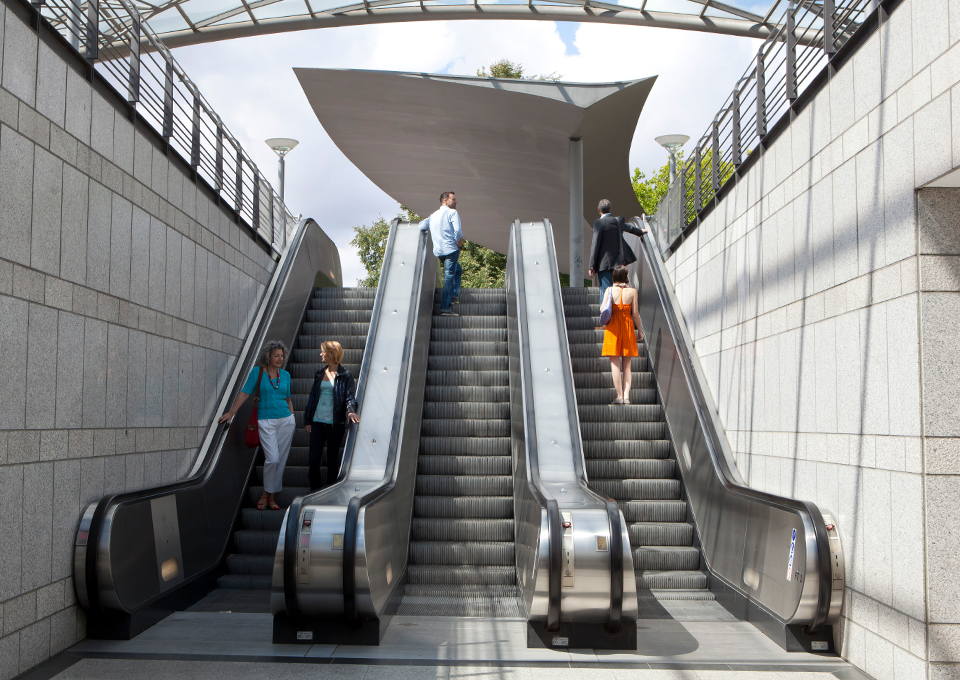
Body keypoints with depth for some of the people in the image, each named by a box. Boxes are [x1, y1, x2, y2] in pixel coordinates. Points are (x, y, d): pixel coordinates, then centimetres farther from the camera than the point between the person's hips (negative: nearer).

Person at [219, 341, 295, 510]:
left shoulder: (285, 375, 10)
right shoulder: (257, 372, -1)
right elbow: (244, 393, -5)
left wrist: (292, 418, 12)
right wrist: (231, 412, -12)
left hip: (286, 420, 4)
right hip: (265, 421, -4)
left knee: (281, 459, 2)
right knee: (272, 458, -13)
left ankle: (272, 496, 12)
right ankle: (266, 493, 7)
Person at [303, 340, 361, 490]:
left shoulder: (345, 375, -2)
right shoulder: (319, 374, 12)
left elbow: (350, 397, -7)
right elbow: (312, 397, 15)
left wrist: (350, 410, -29)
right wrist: (307, 420, 11)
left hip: (335, 423, -4)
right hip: (317, 422, 4)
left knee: (332, 459, 5)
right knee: (314, 458, 1)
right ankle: (314, 491, 13)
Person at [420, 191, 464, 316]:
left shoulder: (433, 215, 19)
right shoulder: (452, 213, -3)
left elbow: (421, 226, 26)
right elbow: (458, 231, -15)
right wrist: (459, 242, 0)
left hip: (438, 251, 8)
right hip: (451, 249, -8)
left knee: (458, 270, 26)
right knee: (449, 277, -8)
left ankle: (454, 294, 12)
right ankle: (445, 308, -13)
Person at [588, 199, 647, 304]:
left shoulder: (599, 223, -11)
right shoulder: (618, 221, 10)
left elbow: (595, 245, -14)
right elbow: (629, 227, 33)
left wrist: (592, 266, -11)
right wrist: (640, 231, 55)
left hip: (604, 264, -7)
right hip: (617, 262, 7)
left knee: (604, 292, -8)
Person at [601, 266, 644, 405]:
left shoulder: (610, 290, -4)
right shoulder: (632, 291, -3)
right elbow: (635, 314, -2)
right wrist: (640, 331, 8)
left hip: (613, 326, -1)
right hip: (628, 326, 1)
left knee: (615, 363, 2)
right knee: (626, 365, 10)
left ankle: (619, 396, -1)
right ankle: (626, 395, 2)